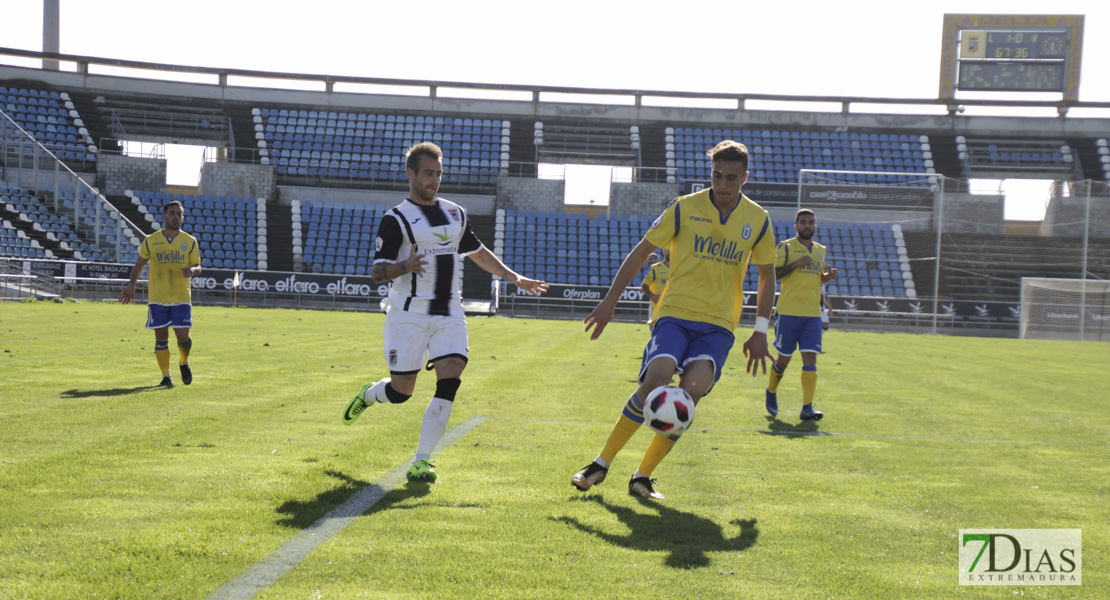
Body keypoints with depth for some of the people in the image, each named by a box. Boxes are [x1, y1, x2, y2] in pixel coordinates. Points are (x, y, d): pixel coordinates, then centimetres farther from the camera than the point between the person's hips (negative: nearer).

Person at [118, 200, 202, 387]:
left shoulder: (190, 241, 4)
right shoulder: (151, 241, 4)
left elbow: (197, 266, 7)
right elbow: (139, 263, 12)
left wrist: (192, 270, -17)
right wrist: (131, 284, -1)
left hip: (181, 297, 0)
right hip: (157, 297, 0)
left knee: (182, 335, -6)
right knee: (161, 337, 0)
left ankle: (184, 363, 26)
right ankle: (166, 376, 10)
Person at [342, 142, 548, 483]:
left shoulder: (455, 214, 14)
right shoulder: (396, 220, -5)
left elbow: (478, 253, 28)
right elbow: (376, 273, -11)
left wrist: (517, 279, 26)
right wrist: (404, 267, -31)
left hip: (449, 315, 4)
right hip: (409, 315, -4)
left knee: (449, 382, -13)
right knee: (401, 390, 0)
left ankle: (421, 461, -8)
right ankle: (368, 394, 37)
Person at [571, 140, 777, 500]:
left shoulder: (757, 219, 5)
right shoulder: (685, 208, -1)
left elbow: (767, 273, 15)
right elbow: (641, 251, 4)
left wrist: (760, 331, 8)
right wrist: (610, 302, 0)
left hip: (718, 324, 2)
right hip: (675, 312, -2)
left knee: (691, 392, -22)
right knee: (655, 381, -24)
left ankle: (643, 476, -7)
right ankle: (601, 464, -7)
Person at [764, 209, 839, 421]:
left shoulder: (822, 250, 15)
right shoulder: (786, 247, 0)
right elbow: (772, 274, -8)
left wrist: (828, 276, 3)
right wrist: (797, 263, -18)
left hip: (813, 314, 4)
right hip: (789, 312, -4)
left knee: (810, 358, -7)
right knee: (784, 358, 4)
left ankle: (807, 408, -10)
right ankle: (771, 391, 32)